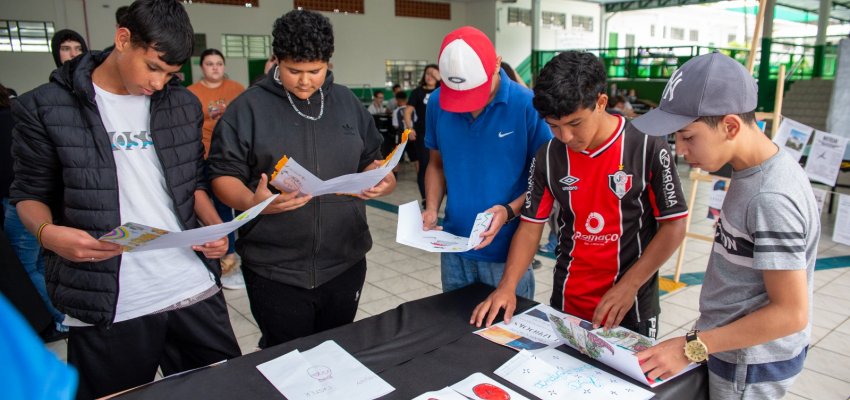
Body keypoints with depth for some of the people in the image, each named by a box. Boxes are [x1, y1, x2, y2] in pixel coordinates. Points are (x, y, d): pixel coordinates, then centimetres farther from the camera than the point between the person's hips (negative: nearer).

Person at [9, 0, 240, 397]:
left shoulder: (183, 105, 6)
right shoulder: (45, 108, -4)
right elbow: (29, 192, 2)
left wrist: (216, 227, -3)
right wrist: (48, 233, -19)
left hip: (195, 289, 3)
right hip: (104, 304, -3)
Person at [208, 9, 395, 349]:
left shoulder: (347, 102, 8)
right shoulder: (249, 108, -3)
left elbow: (371, 160, 13)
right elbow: (224, 174, -4)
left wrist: (383, 180, -9)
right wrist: (252, 201, -25)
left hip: (346, 263, 4)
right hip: (275, 270, -3)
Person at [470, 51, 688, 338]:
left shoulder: (647, 148, -14)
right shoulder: (548, 157, -4)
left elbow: (674, 226, -9)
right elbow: (531, 226, 0)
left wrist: (629, 285, -17)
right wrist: (507, 286, -12)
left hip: (630, 307, -3)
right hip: (566, 303, 3)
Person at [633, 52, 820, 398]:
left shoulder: (770, 199, -28)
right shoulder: (755, 171, -1)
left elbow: (791, 312, -25)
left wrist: (692, 347, -24)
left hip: (750, 364, -8)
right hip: (738, 348, 8)